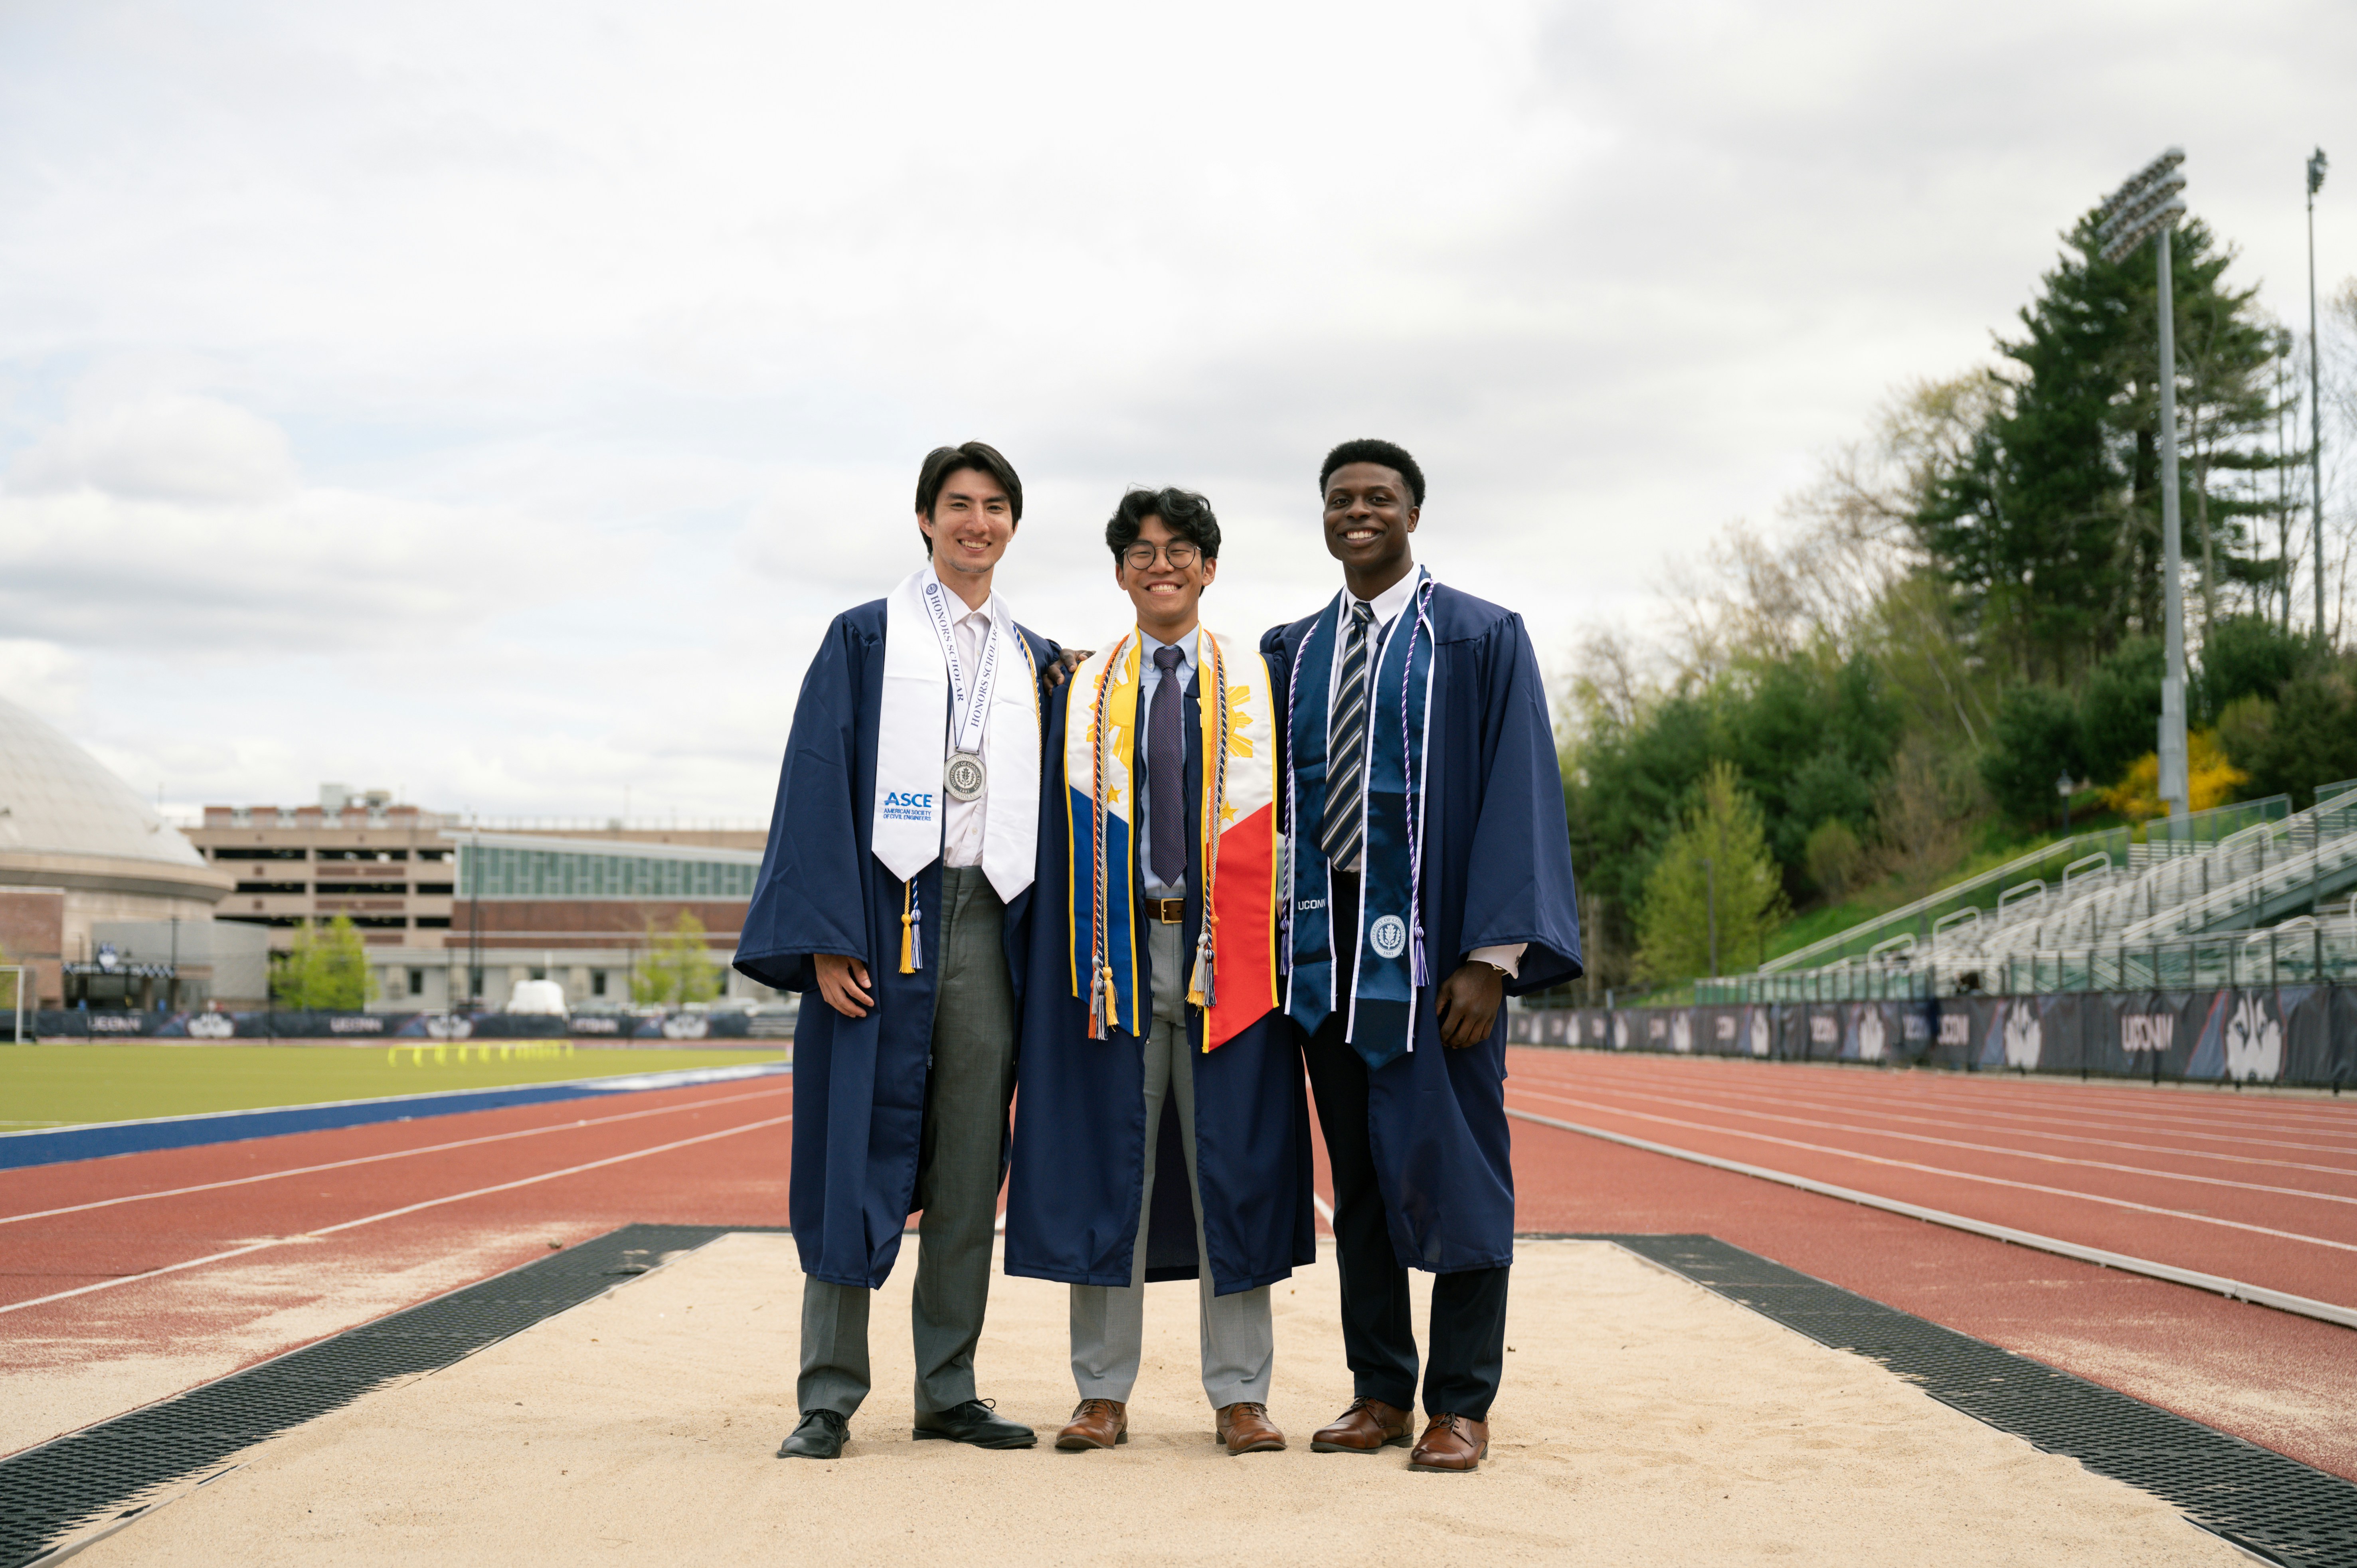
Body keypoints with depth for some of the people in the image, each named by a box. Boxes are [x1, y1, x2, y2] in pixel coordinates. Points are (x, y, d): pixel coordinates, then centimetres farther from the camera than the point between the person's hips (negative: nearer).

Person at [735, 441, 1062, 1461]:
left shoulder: (1035, 663, 16)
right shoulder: (866, 639, 5)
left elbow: (1050, 804, 15)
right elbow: (818, 784, -3)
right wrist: (826, 938, -14)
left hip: (988, 925, 4)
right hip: (885, 917, -3)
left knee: (970, 1167, 6)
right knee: (858, 1154, -4)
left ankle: (948, 1391, 13)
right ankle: (829, 1398, 1)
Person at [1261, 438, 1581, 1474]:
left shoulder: (1480, 640, -2)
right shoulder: (1290, 653, 13)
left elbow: (1518, 796, -8)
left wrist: (1493, 953, -15)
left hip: (1429, 943, -4)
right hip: (1326, 943, 4)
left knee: (1449, 1165, 0)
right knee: (1357, 1172, 9)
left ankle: (1461, 1406, 8)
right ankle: (1380, 1392, 18)